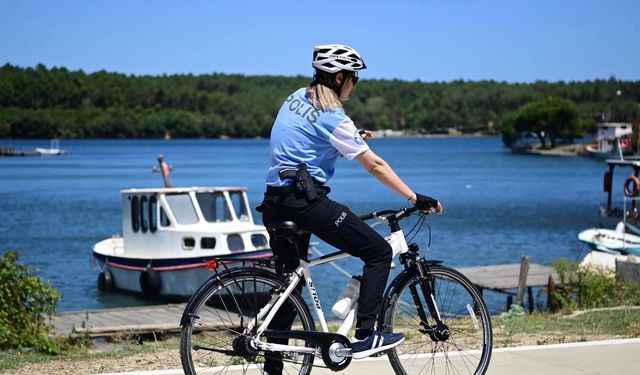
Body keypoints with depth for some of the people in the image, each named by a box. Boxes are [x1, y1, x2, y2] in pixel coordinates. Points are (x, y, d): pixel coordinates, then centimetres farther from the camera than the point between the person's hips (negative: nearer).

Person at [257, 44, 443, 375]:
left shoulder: (296, 98, 15)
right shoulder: (334, 118, -9)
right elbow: (375, 166, -10)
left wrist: (352, 139, 35)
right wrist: (415, 198, -6)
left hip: (274, 202, 9)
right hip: (306, 199, -9)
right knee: (379, 252, -1)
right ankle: (365, 336, -8)